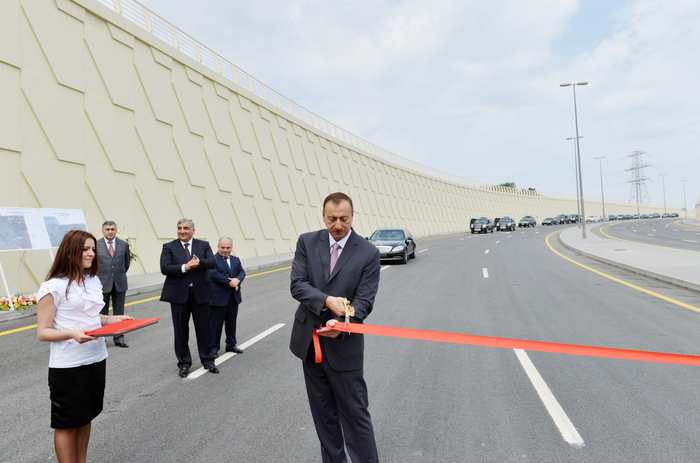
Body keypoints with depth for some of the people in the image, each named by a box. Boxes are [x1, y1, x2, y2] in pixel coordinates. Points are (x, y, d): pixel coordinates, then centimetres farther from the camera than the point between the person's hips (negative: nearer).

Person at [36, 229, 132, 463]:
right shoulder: (53, 287, -14)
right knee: (66, 423, 8)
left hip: (96, 359, 7)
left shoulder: (93, 281, 8)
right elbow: (43, 332, -12)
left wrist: (116, 319, 2)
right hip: (67, 365, -7)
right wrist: (72, 334, -29)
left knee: (85, 417, 19)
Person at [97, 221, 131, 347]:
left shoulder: (124, 244, 4)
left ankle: (119, 338, 16)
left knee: (119, 313, 7)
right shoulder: (96, 245, -2)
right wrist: (98, 275, 8)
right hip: (102, 283, -2)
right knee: (101, 313, 5)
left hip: (120, 283, 2)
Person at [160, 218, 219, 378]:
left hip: (200, 293, 1)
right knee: (181, 330, 8)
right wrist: (184, 267, -23)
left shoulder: (203, 245, 6)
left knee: (204, 328, 9)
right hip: (179, 294, -1)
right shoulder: (169, 247, 2)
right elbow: (164, 268, -11)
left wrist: (199, 263, -28)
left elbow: (213, 262, -9)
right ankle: (184, 363, 23)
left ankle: (207, 360, 25)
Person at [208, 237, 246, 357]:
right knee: (216, 324, 3)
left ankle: (231, 345, 29)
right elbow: (214, 274, -20)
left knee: (232, 322, 16)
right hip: (218, 298, -6)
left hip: (233, 297, 6)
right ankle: (214, 347, 15)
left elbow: (242, 272, 5)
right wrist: (231, 284, -17)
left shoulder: (236, 260, 14)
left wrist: (237, 280, -18)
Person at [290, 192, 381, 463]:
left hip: (344, 346, -3)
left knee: (355, 414, 5)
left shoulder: (368, 253, -9)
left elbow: (364, 301, -12)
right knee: (323, 413, 19)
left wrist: (339, 323, -31)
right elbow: (297, 285, -8)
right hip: (309, 340, 4)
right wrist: (327, 300, -25)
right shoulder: (307, 242, -1)